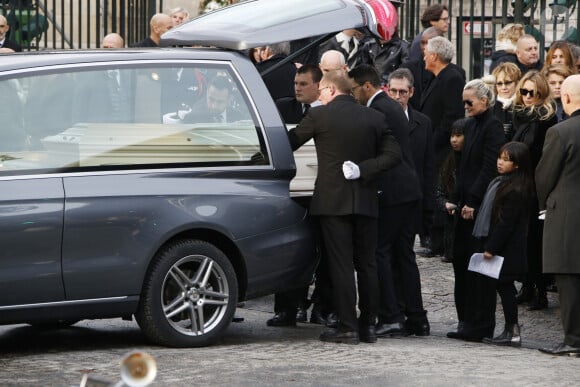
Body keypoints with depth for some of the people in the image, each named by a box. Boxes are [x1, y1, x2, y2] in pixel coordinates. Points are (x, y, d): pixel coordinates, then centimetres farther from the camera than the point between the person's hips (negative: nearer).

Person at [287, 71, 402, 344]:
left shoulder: (319, 116, -5)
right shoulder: (374, 118, 7)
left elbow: (291, 142, 5)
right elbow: (393, 154, 0)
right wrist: (364, 170, -4)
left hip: (333, 199, -4)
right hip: (366, 200, 4)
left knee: (341, 264, -3)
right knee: (367, 264, 9)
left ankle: (347, 327, -5)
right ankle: (368, 325, 12)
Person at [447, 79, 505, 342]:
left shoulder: (492, 127, -11)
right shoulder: (472, 124, 15)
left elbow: (489, 168, -16)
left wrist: (472, 201, -17)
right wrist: (459, 199, 12)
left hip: (481, 205, -9)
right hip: (467, 203, 9)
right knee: (461, 259, 8)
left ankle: (479, 325, 0)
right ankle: (467, 320, 14)